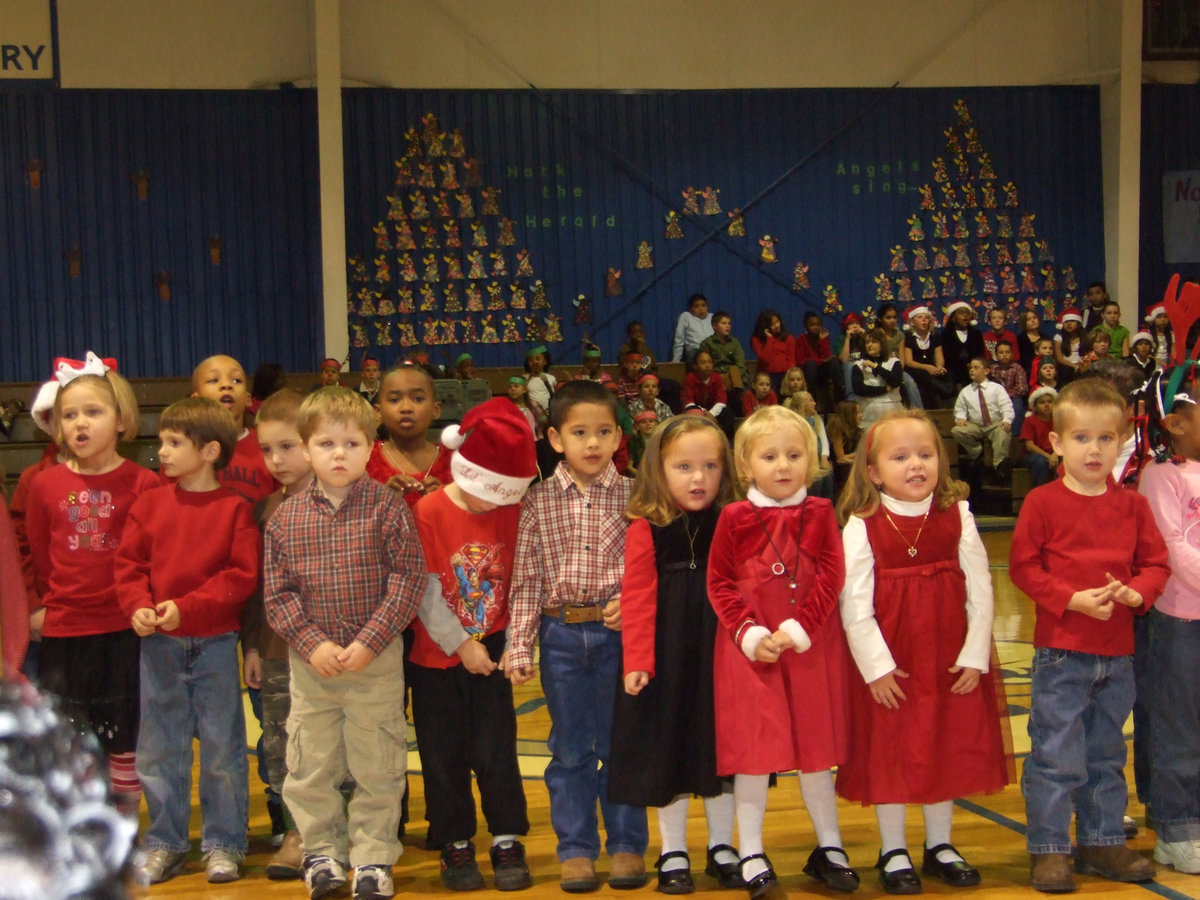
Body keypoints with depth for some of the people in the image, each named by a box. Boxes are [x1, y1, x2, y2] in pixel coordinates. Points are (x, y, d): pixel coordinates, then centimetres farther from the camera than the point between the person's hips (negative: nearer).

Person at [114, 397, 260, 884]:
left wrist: (186, 608, -18)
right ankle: (165, 844, 23)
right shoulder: (149, 503, 4)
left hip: (214, 643, -3)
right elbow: (128, 564, 5)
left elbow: (243, 575, -11)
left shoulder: (234, 508, -6)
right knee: (158, 749, 10)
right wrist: (138, 606, -13)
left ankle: (223, 844, 17)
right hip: (158, 644, 3)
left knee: (222, 747, 4)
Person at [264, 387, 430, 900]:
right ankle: (322, 850, 29)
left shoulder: (387, 508, -8)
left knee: (377, 767, 8)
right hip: (311, 661, 2)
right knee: (310, 767, 12)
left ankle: (373, 856, 22)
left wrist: (369, 642, -17)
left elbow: (408, 579, -11)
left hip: (377, 660, -2)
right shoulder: (286, 519, -1)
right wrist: (313, 645, -13)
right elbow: (277, 593, -1)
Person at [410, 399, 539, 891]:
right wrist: (461, 645, -13)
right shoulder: (429, 512, -13)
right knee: (444, 757, 6)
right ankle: (455, 846, 18)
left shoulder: (511, 513, -3)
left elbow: (517, 583, 2)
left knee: (496, 752, 4)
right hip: (438, 657, -2)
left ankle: (508, 843, 15)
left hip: (490, 652, 2)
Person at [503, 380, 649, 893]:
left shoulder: (632, 497, -1)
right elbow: (525, 578, 1)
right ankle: (576, 849, 19)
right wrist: (518, 646, -3)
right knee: (570, 749, 9)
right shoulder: (539, 501, 0)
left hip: (618, 632, -1)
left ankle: (627, 845, 20)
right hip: (561, 634, 1)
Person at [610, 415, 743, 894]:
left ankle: (721, 846, 27)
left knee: (720, 745, 11)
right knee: (667, 751, 6)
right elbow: (637, 599, -9)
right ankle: (673, 854, 20)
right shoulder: (646, 530, -7)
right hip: (666, 658, -2)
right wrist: (637, 660, -14)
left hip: (719, 654, 2)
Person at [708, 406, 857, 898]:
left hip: (812, 649, 1)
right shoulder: (735, 518, -2)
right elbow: (719, 583, -1)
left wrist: (797, 631, -14)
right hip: (750, 649, -1)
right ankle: (751, 854, 13)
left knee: (816, 746, 11)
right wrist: (750, 635, -12)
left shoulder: (820, 513, 1)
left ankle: (829, 847, 24)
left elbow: (831, 578, -5)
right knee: (753, 747, 2)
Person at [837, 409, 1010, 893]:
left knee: (949, 750, 12)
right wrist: (876, 666, -14)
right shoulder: (862, 527, -9)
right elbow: (854, 606, -11)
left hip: (951, 664, 3)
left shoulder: (957, 517, 0)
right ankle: (893, 851, 21)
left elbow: (980, 590, -1)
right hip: (888, 667, -3)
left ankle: (940, 845, 29)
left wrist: (975, 655, -6)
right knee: (889, 753, 6)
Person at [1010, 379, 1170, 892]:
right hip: (1060, 651, -4)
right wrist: (1072, 599, -18)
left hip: (1117, 652, 4)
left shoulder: (1132, 505, 5)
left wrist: (1136, 592, -13)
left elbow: (1156, 563, 8)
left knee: (1107, 755, 15)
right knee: (1057, 756, -2)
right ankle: (1049, 848, 9)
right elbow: (1023, 567, -8)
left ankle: (1102, 842, 27)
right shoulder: (1043, 502, -6)